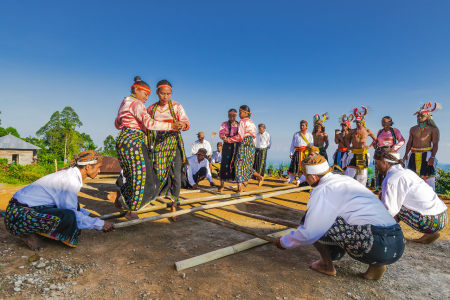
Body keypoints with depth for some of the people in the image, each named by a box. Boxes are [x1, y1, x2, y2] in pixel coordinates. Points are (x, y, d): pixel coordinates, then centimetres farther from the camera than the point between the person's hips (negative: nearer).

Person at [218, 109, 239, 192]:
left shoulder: (239, 125, 13)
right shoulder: (224, 124, 6)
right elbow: (221, 133, -9)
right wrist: (223, 137, -32)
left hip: (237, 146, 2)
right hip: (227, 146, -2)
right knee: (225, 164, -6)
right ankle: (222, 184, 3)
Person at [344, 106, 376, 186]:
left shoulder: (368, 131, 5)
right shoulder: (352, 131, 6)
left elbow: (375, 139, 18)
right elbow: (346, 138, 22)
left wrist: (370, 146, 6)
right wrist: (348, 146, 9)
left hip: (363, 154, 0)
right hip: (354, 154, 0)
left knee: (363, 173, 5)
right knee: (349, 172, -5)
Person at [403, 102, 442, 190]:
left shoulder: (433, 129, 1)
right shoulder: (413, 129, 14)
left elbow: (435, 144, -5)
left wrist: (432, 157, -16)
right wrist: (406, 154, 3)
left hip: (426, 155, -4)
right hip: (414, 155, 4)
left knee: (428, 177, -4)